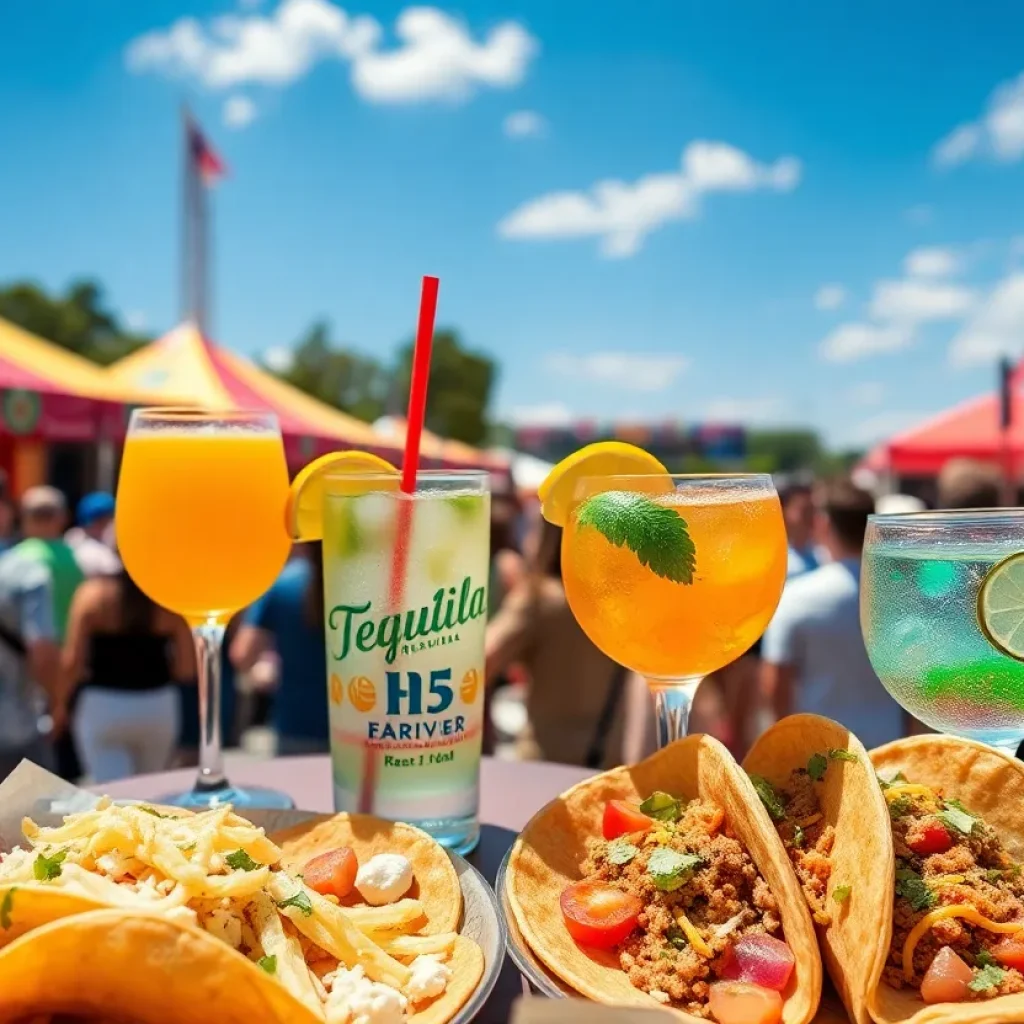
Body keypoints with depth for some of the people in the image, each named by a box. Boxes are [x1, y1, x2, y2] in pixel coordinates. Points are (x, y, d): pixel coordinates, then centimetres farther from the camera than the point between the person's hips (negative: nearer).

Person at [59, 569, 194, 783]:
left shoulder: (94, 593, -11)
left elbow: (72, 662, -8)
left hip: (101, 708, -2)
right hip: (158, 706, 2)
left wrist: (58, 701, 9)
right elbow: (186, 669, -6)